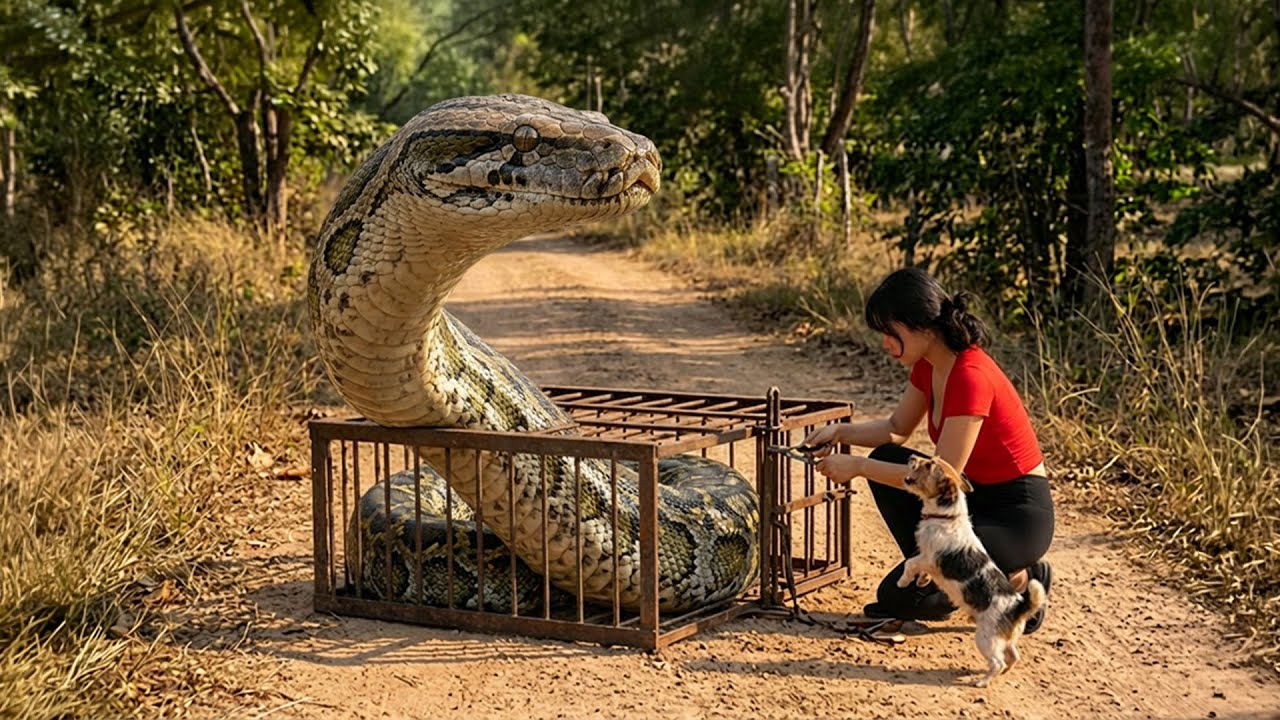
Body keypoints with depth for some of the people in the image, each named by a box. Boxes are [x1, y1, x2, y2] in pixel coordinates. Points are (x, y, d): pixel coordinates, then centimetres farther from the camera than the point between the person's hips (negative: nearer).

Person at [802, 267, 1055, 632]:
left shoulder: (970, 377, -26)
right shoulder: (928, 365, 1)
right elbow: (897, 429, 16)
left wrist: (858, 466, -21)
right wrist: (840, 432, -1)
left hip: (1018, 514, -9)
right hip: (974, 496, 9)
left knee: (899, 595, -18)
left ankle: (1019, 580, 1)